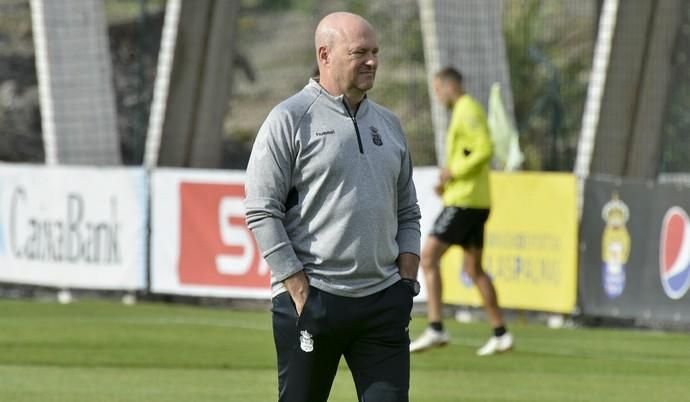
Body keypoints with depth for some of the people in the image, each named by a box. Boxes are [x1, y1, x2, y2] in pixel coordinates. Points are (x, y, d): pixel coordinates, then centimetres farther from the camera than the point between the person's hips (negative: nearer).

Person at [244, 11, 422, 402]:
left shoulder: (388, 124, 16)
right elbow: (261, 211, -8)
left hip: (382, 301, 5)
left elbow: (407, 213, 22)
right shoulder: (290, 120, -4)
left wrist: (407, 282, 7)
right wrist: (300, 293, -13)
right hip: (311, 300, -5)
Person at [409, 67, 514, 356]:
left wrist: (454, 172, -17)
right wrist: (447, 181, 15)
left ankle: (435, 329, -19)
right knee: (473, 269, 13)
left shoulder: (467, 111, -11)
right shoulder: (466, 110, 20)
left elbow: (485, 149, -23)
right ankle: (500, 334, 12)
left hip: (464, 202, -10)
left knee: (428, 256, -11)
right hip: (477, 202, 10)